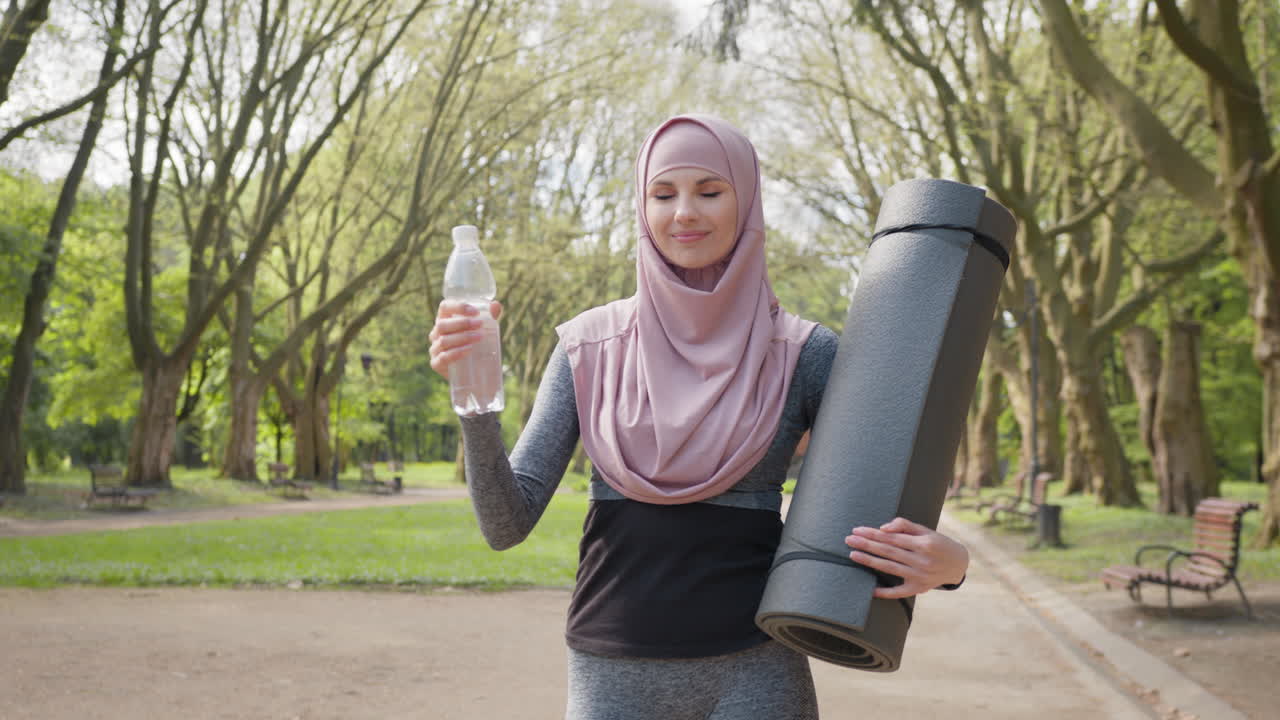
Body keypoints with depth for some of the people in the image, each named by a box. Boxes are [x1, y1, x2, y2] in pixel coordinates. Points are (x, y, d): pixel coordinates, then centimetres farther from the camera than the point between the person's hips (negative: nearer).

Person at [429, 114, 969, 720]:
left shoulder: (803, 355, -2)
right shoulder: (590, 347, 1)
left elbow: (888, 527, 2)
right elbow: (506, 524, -3)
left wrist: (947, 561, -21)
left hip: (753, 671, -1)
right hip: (611, 671, 1)